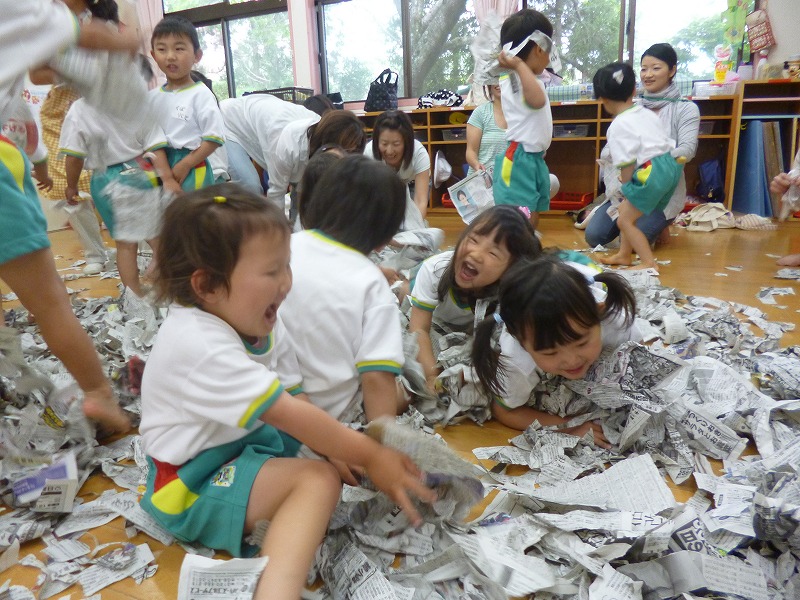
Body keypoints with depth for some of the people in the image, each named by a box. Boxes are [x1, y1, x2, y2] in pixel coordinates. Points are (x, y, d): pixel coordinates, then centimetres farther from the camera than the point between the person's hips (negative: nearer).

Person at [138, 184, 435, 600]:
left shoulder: (257, 323, -4)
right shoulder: (201, 346, -32)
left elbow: (291, 401, -3)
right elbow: (290, 415, -30)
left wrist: (353, 449, -14)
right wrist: (368, 457, -23)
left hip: (245, 441, 9)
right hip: (191, 484, -9)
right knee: (319, 480, -29)